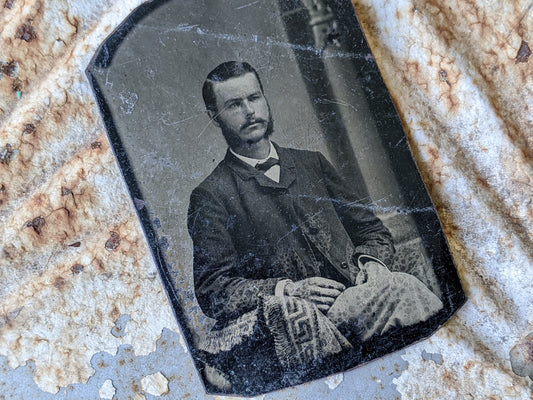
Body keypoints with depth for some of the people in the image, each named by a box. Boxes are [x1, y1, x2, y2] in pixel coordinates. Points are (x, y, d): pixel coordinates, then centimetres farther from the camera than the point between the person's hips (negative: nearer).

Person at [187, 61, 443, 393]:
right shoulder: (211, 197, 5)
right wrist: (287, 289, -15)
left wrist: (371, 262, -1)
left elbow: (372, 230, 22)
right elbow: (212, 291, -3)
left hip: (356, 298, 4)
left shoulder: (312, 163, 20)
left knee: (400, 287, -26)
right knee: (292, 311, -36)